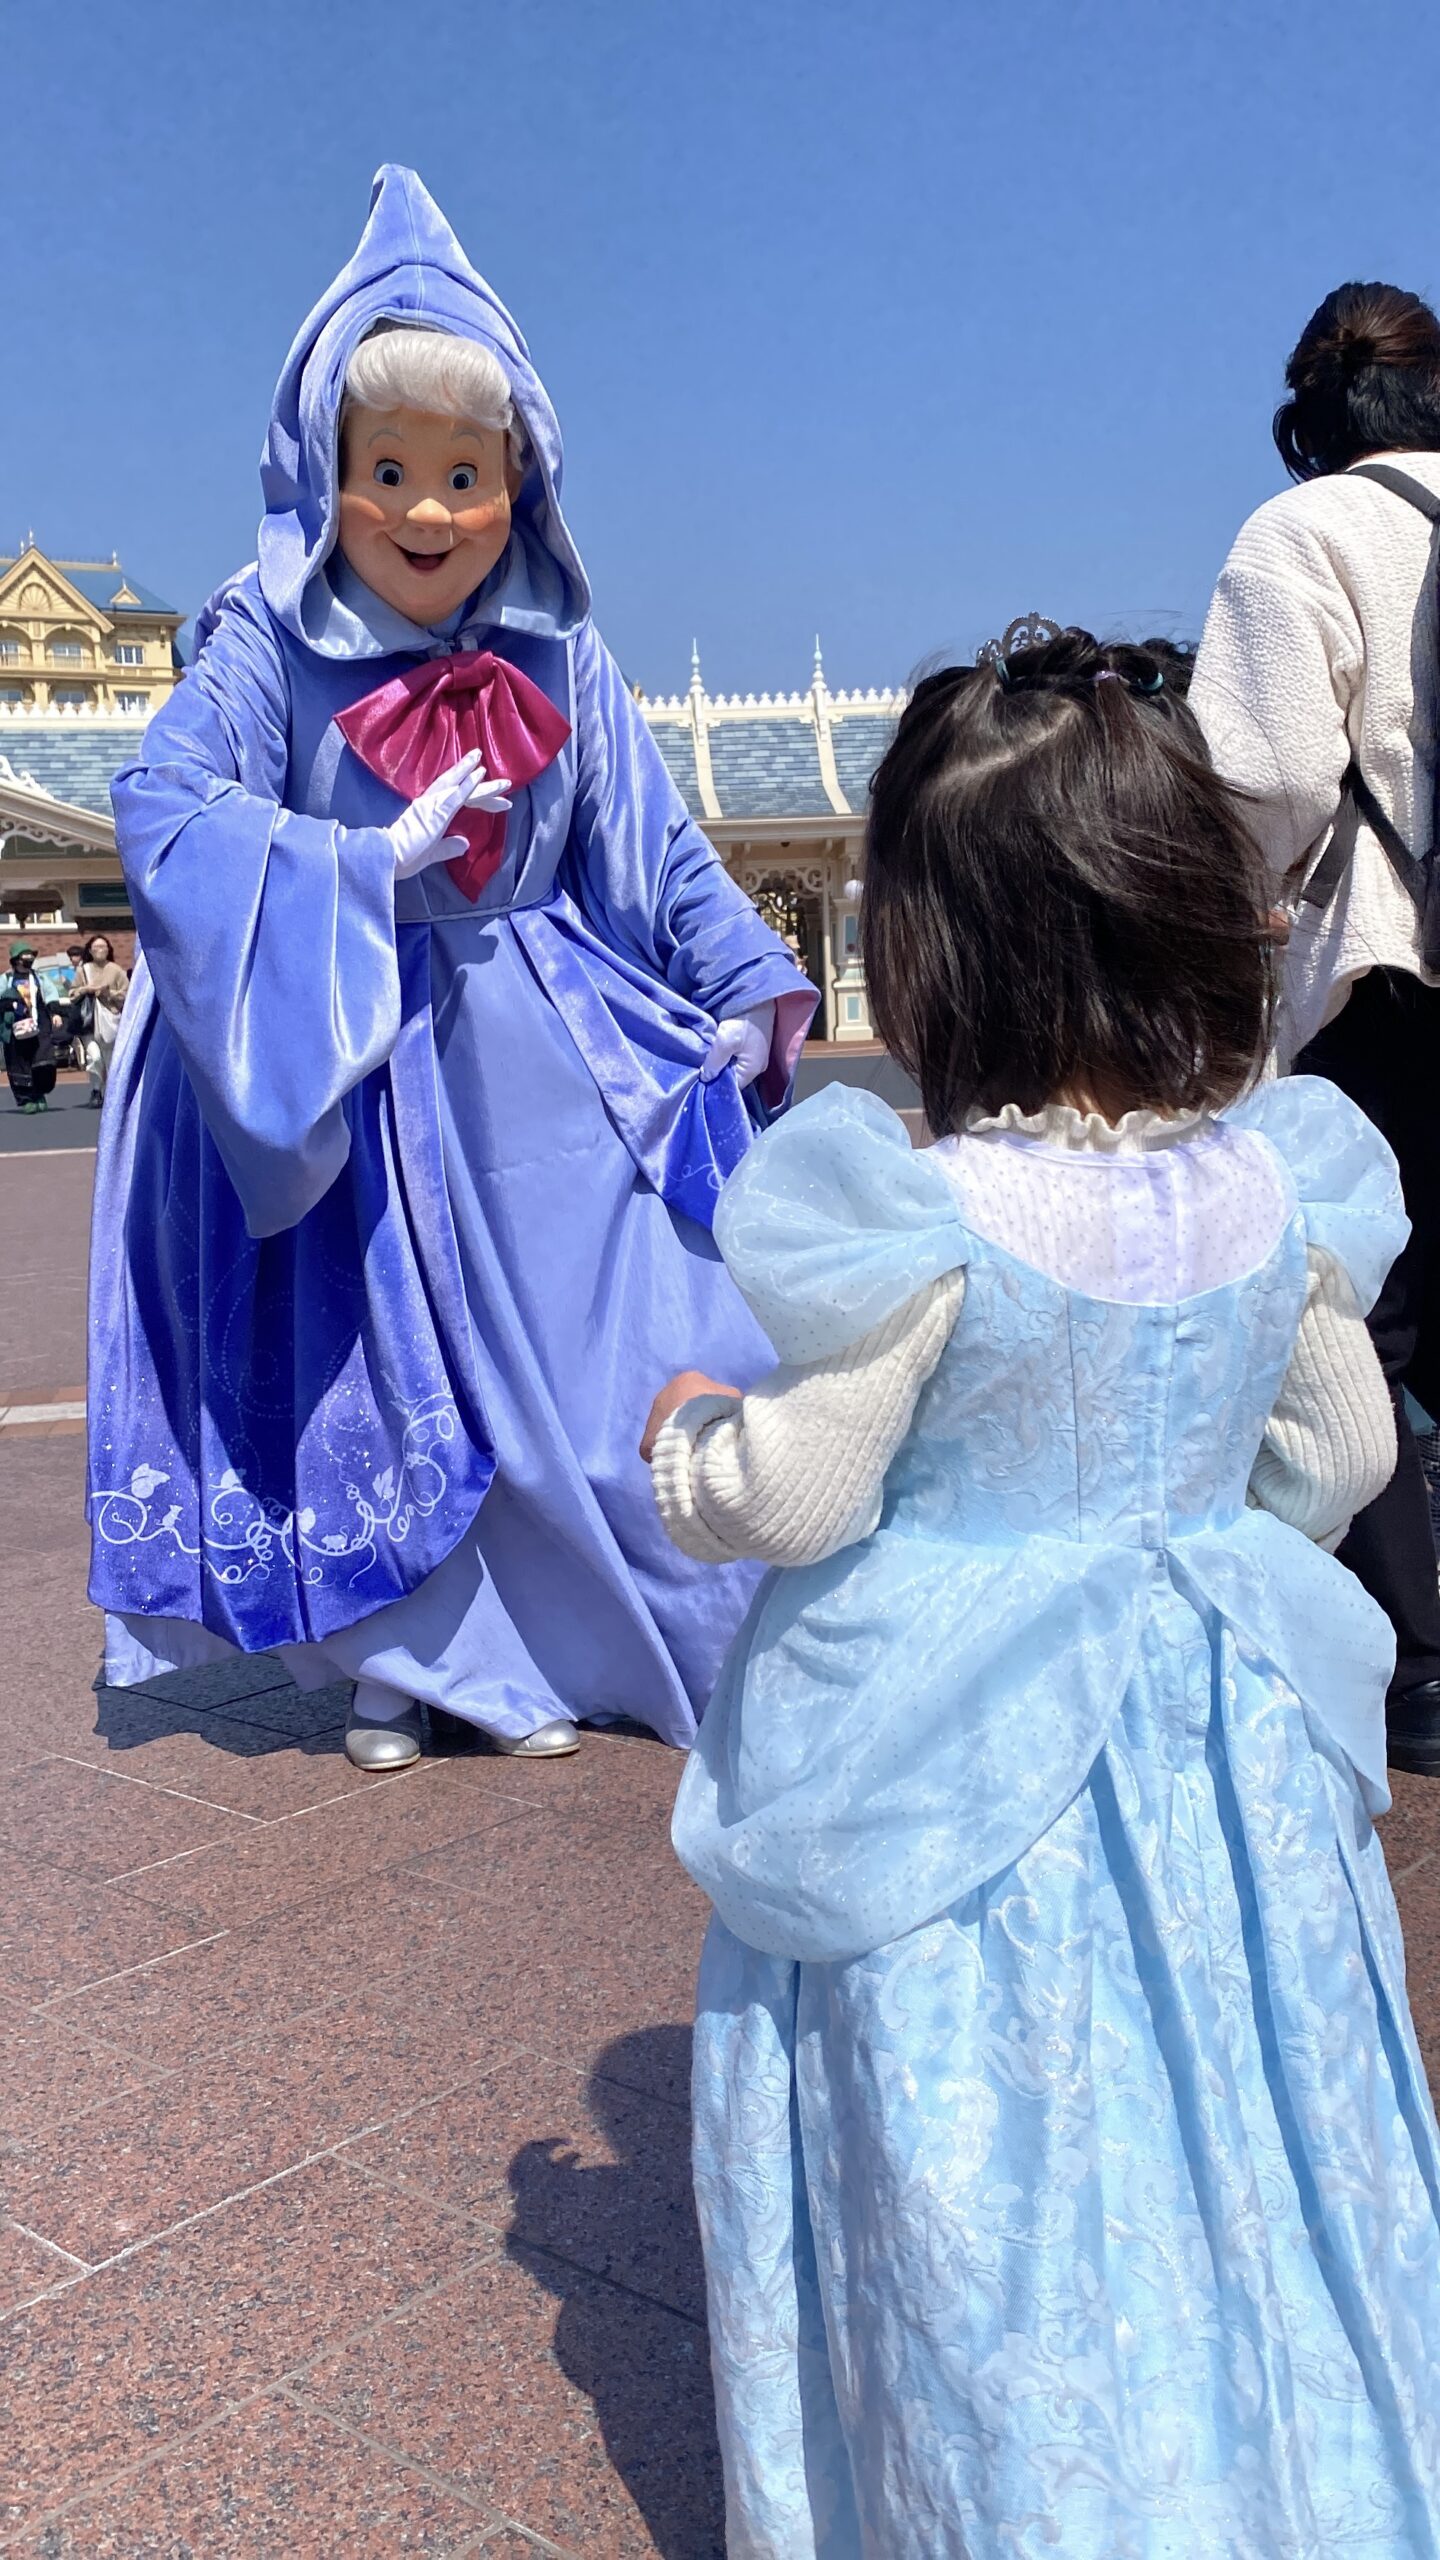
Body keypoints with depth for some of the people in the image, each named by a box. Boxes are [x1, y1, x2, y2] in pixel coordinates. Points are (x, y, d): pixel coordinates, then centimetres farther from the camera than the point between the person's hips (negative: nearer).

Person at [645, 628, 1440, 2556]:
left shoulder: (923, 1225, -24)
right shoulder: (1276, 1189, -7)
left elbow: (800, 1493, -15)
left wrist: (683, 1446, 6)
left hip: (948, 1751, -5)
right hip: (1217, 1724, 6)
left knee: (977, 2172, 14)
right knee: (1220, 2120, 23)